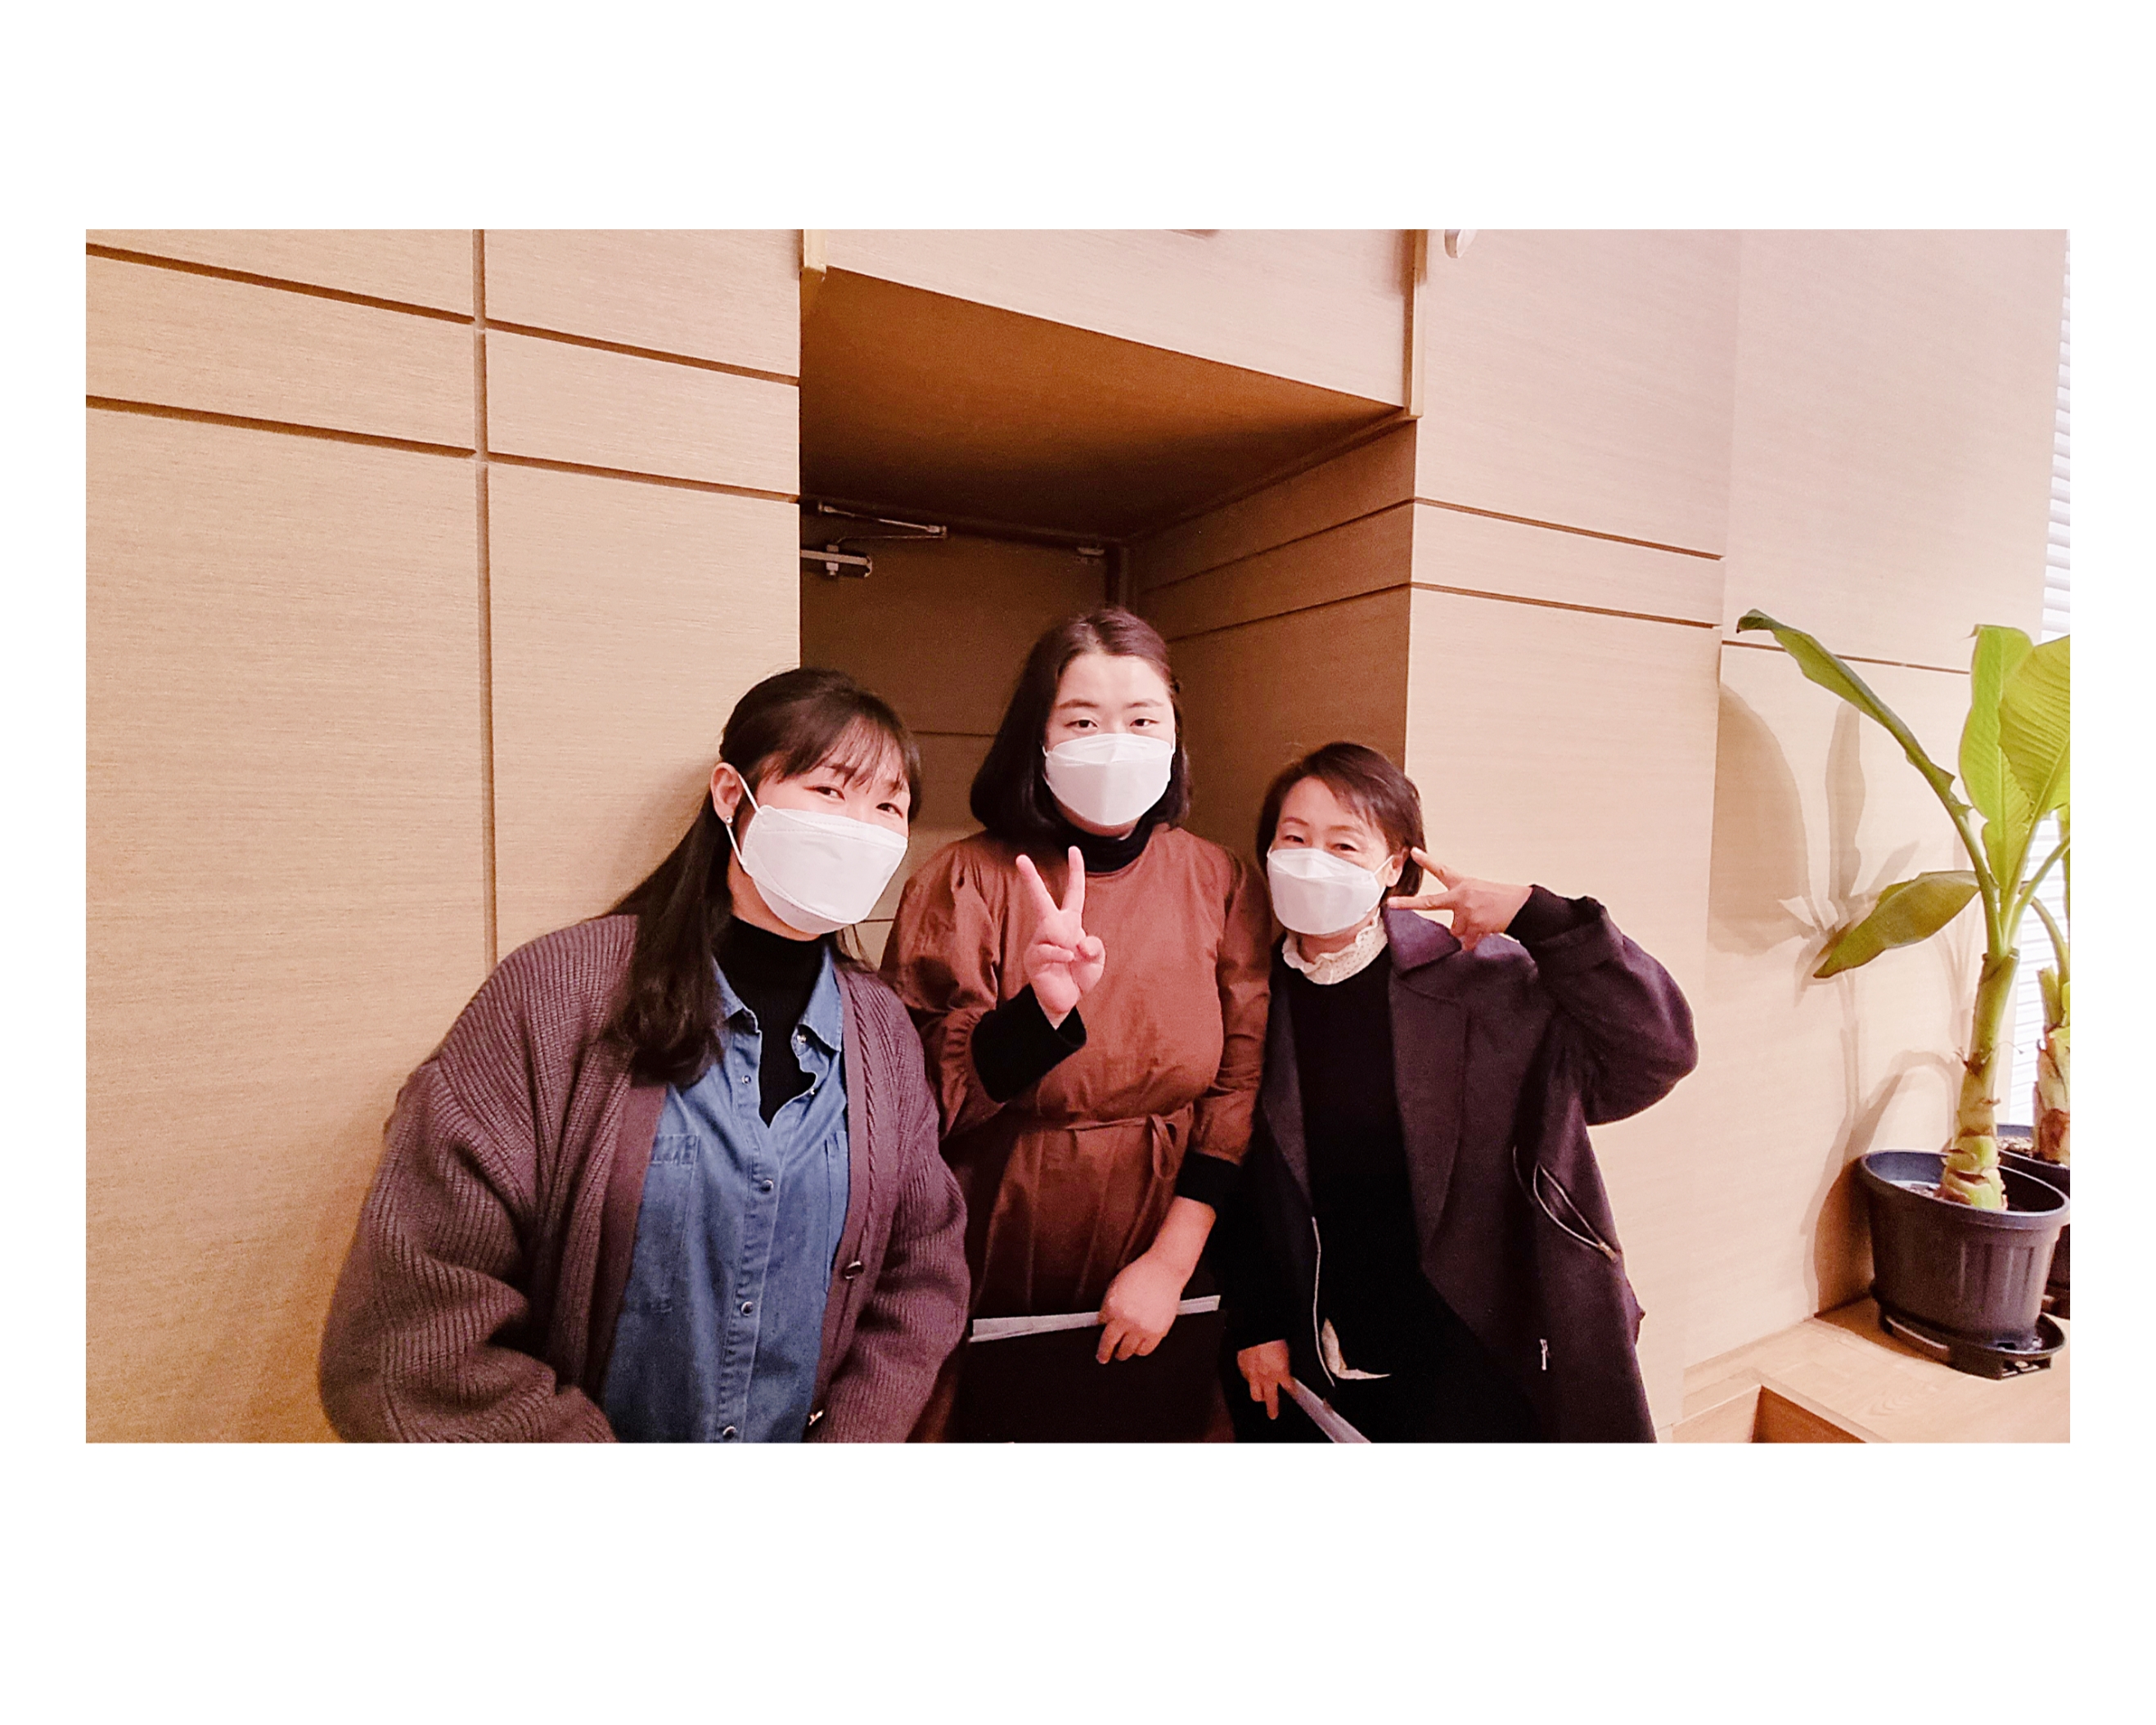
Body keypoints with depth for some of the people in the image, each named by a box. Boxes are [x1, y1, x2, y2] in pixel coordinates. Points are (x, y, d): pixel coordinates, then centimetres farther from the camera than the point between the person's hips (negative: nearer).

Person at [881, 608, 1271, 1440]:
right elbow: (923, 1103, -16)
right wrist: (1044, 1007, -33)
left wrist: (1170, 1262, -10)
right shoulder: (964, 882, -12)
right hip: (991, 1286, -1)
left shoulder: (1225, 886, -5)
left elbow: (1241, 1086, -5)